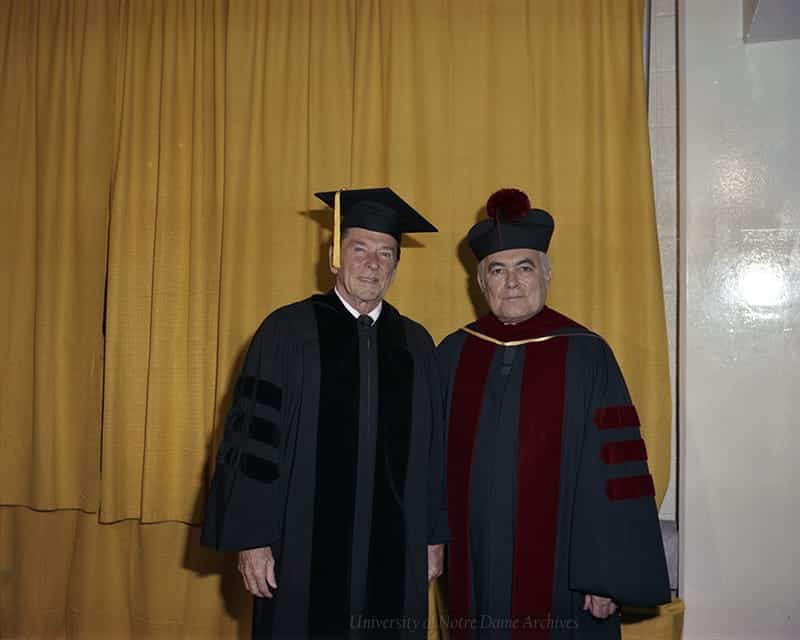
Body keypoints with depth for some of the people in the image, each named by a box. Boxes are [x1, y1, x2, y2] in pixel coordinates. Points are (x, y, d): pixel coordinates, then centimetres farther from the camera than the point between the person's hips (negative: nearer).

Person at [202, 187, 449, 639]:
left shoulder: (415, 344, 7)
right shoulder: (288, 331, -4)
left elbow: (431, 448, 9)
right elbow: (252, 439, -5)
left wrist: (434, 536, 9)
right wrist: (252, 538, -8)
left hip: (394, 550, 3)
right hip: (305, 548, -2)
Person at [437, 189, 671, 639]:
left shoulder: (586, 355, -8)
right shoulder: (453, 354, 3)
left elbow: (612, 474, -10)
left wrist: (606, 577, -12)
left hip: (557, 571, -3)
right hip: (474, 567, 3)